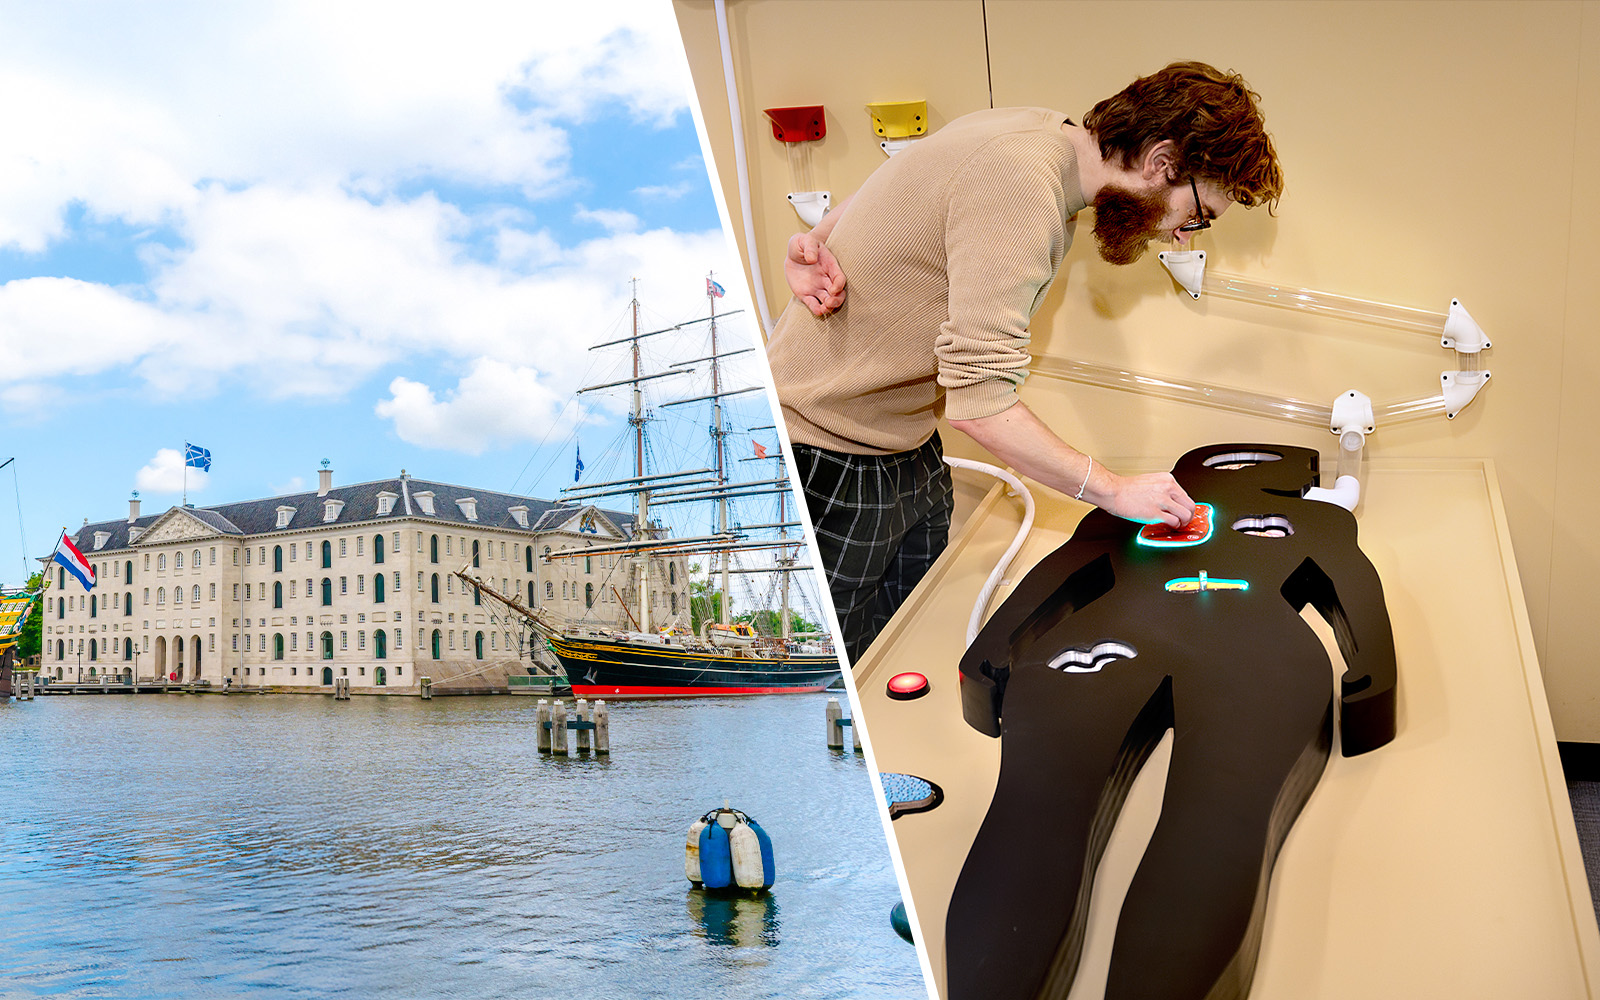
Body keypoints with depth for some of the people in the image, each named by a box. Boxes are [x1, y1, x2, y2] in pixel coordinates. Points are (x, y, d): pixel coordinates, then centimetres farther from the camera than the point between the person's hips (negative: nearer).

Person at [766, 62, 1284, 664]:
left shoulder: (1043, 132, 5)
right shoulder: (1019, 187, -27)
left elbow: (868, 202, 13)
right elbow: (981, 405, -32)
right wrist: (1113, 490, -20)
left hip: (909, 444, 9)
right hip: (833, 459, -9)